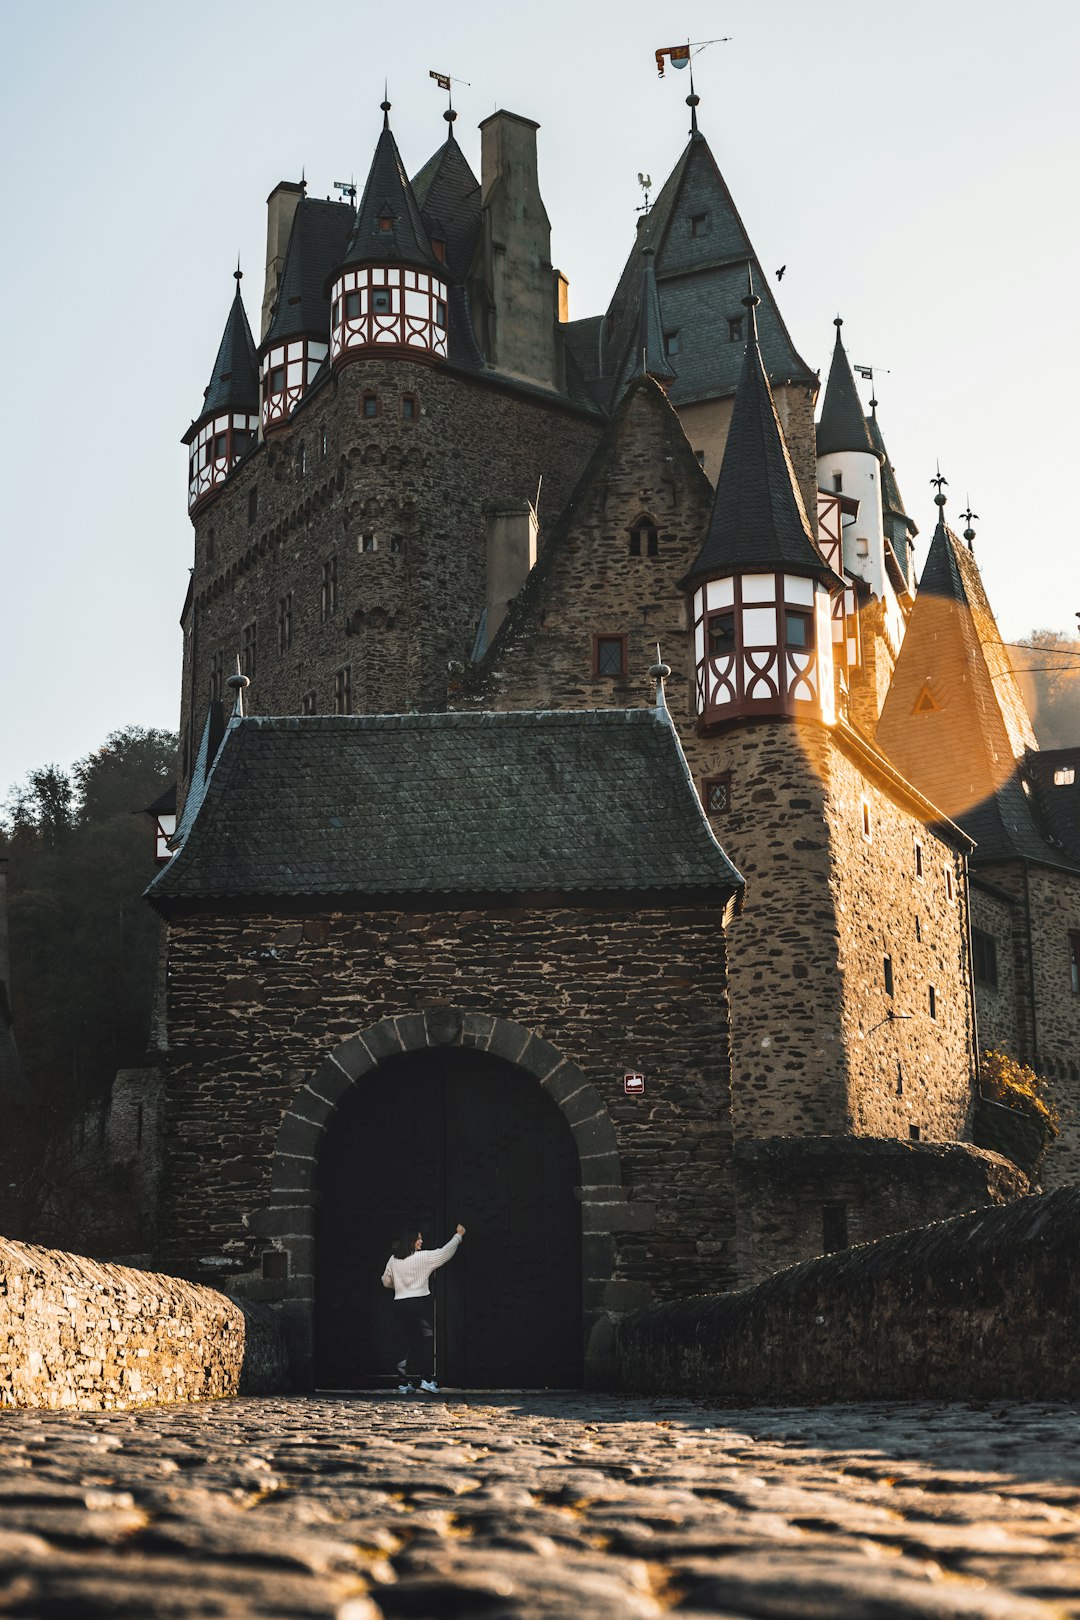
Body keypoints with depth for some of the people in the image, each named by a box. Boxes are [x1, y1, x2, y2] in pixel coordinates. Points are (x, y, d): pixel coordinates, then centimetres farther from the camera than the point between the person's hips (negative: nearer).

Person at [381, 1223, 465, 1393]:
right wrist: (458, 1235, 18)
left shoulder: (393, 1260, 5)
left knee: (404, 1344, 5)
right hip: (419, 1303, -4)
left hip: (400, 1305, 4)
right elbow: (445, 1252, 5)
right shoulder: (423, 1257, -6)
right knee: (427, 1342, 3)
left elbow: (386, 1282, 17)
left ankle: (404, 1384, 4)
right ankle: (427, 1380, -4)